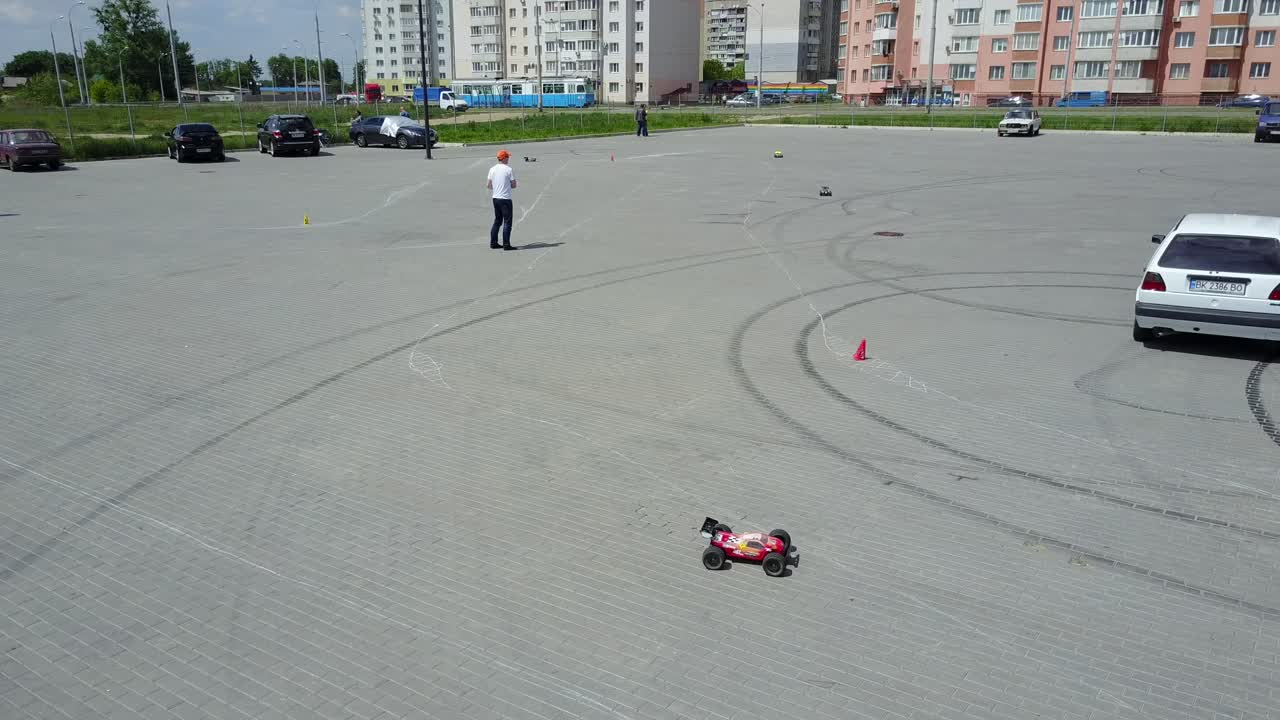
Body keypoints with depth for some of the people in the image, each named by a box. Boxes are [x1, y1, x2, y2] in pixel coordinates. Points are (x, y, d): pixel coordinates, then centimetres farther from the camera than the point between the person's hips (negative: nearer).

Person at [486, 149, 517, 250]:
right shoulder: (509, 169, -10)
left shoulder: (492, 169, 4)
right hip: (505, 198, -6)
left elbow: (488, 185, 6)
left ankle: (493, 242, 19)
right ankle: (506, 244, -5)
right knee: (507, 222, -2)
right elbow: (514, 185, -8)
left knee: (497, 221, 18)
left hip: (495, 198, 6)